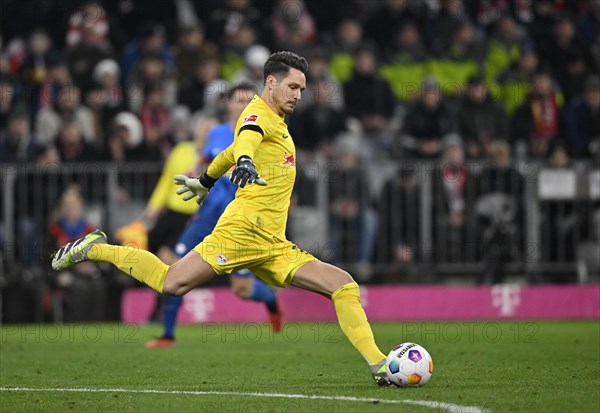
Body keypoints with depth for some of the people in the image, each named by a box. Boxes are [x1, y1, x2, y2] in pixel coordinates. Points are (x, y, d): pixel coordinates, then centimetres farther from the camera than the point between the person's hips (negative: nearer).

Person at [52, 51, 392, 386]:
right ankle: (95, 249, 7)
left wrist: (205, 182, 54)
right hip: (244, 229, -8)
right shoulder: (259, 115, -5)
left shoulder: (277, 122, 22)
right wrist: (245, 163, -53)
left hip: (273, 246, 8)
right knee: (173, 283, -14)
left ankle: (379, 366, -7)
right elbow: (245, 139, -30)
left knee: (344, 286, -4)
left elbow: (234, 151, 39)